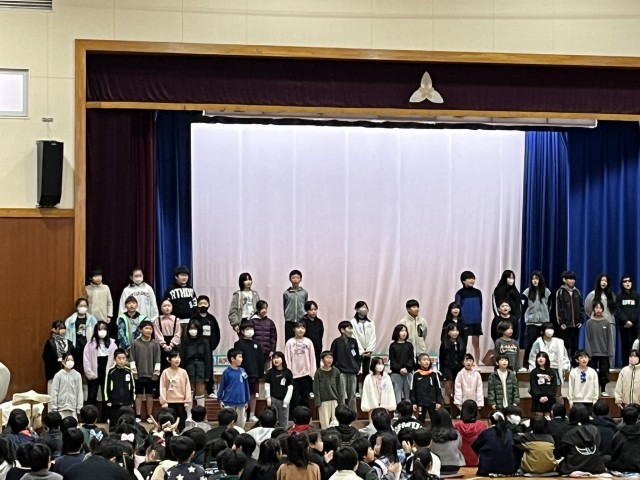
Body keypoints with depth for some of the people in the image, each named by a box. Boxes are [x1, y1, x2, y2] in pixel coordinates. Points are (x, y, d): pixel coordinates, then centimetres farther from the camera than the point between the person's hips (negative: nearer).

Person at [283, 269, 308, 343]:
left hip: (301, 321, 0)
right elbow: (284, 307, 9)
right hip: (289, 321, 0)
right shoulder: (286, 293, 2)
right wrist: (287, 316, 7)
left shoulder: (304, 293, 4)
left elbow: (306, 306, 12)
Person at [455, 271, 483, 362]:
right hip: (465, 322, -3)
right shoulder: (460, 293, -4)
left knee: (476, 343, 7)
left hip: (476, 322, 3)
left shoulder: (478, 292, 5)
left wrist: (480, 319, 5)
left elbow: (480, 307, 10)